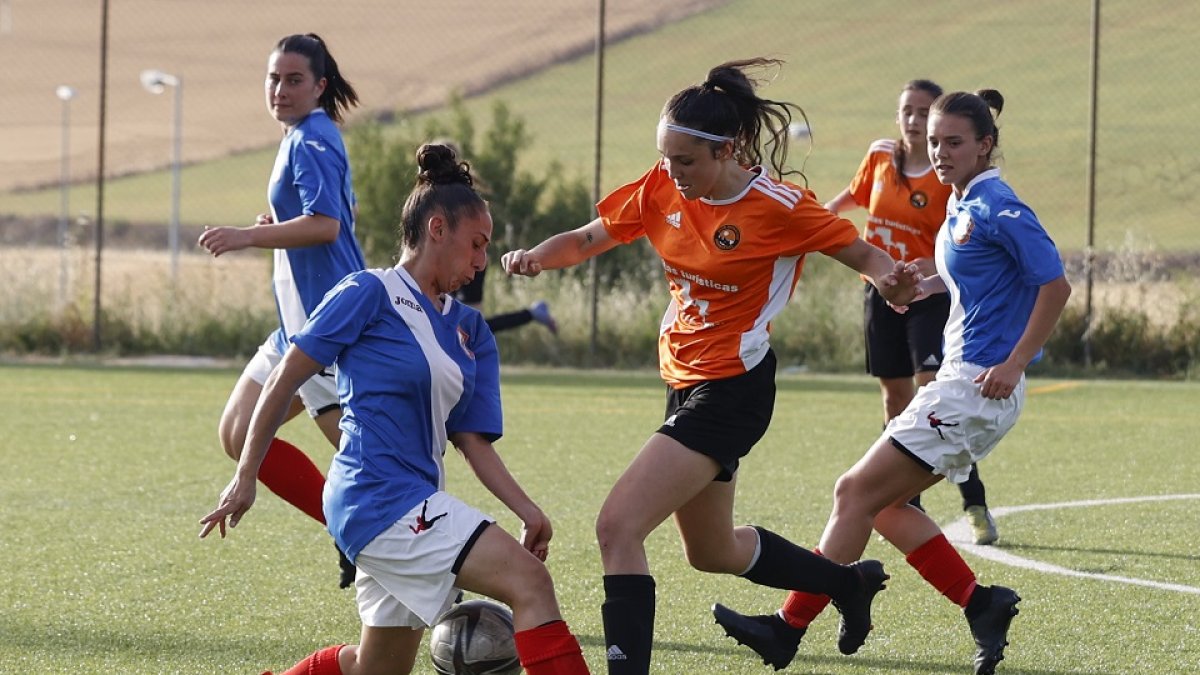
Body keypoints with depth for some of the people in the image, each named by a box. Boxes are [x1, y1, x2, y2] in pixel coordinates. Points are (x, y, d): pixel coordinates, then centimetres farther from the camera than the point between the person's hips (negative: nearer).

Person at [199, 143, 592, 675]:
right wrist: (245, 479, -4)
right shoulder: (370, 293, -5)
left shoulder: (470, 331, 15)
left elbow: (473, 440, 10)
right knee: (530, 582, -21)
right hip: (379, 495, -9)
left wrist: (527, 510, -5)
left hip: (417, 505, 9)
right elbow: (284, 380, -3)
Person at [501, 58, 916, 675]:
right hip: (686, 384, 8)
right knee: (711, 551, 24)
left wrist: (889, 279, -29)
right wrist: (537, 256, -16)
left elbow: (861, 253, -7)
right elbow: (588, 239, 5)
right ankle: (850, 583, 45)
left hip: (732, 392, -8)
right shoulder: (661, 190, -2)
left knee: (618, 526, -20)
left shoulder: (779, 207, -18)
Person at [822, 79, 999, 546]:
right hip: (881, 290, 5)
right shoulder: (880, 156, 2)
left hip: (929, 294, -5)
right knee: (895, 395, 10)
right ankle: (907, 505, 21)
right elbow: (856, 195, 24)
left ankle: (975, 506, -14)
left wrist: (937, 267, -30)